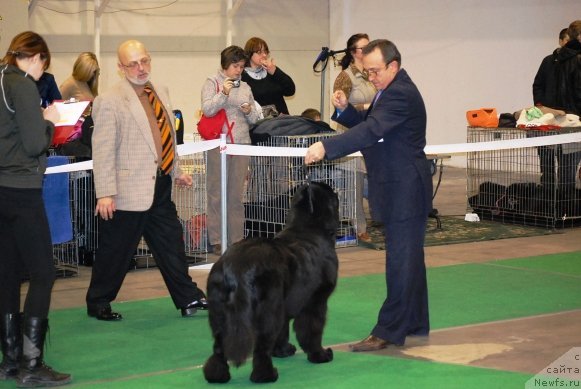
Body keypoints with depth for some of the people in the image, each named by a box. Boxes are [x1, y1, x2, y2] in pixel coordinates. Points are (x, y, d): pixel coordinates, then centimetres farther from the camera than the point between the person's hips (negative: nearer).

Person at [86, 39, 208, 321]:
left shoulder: (160, 92, 11)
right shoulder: (109, 102, -12)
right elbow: (102, 151, -15)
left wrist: (176, 171, 24)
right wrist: (105, 194, -20)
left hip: (160, 188, 7)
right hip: (129, 190, -7)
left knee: (172, 245, 14)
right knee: (116, 252, 4)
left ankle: (188, 299, 23)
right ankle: (98, 304, 19)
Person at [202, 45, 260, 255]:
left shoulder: (245, 87, 16)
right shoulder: (212, 83, 3)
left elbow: (254, 119, 18)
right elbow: (207, 109, -10)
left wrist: (250, 111, -3)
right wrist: (223, 94, -22)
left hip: (241, 143, 4)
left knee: (236, 195, 6)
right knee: (216, 194, -3)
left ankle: (236, 239, 10)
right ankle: (216, 241, 0)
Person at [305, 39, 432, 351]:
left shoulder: (401, 94, -19)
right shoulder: (391, 91, 15)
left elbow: (371, 131, -30)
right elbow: (367, 124, 17)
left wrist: (326, 147, -35)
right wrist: (344, 110, -2)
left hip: (405, 192, -11)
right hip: (400, 190, 11)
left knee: (400, 262, -8)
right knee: (409, 258, 16)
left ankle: (389, 331, -7)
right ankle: (415, 322, 25)